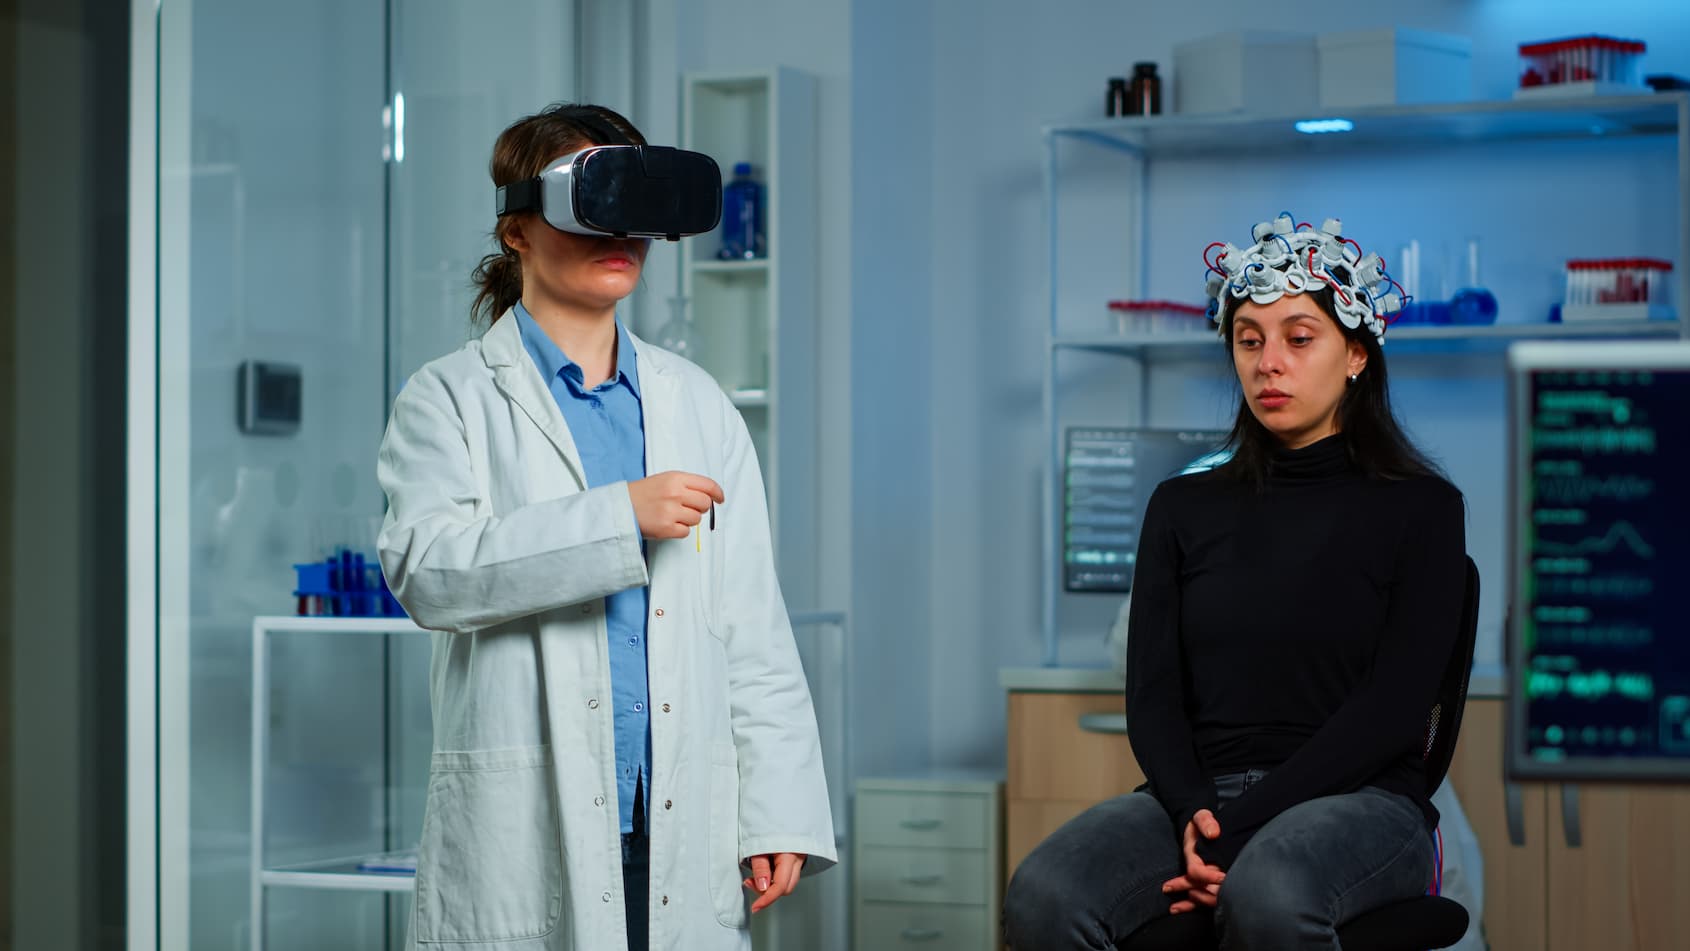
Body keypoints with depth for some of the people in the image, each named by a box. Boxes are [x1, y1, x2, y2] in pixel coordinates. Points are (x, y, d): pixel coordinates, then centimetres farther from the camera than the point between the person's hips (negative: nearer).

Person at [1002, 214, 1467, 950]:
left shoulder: (1420, 508, 5)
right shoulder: (1184, 508, 16)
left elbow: (1392, 706, -5)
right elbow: (1151, 693, 7)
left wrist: (1243, 826, -16)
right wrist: (1193, 814, -15)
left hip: (1360, 801, -3)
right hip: (1198, 794, 3)